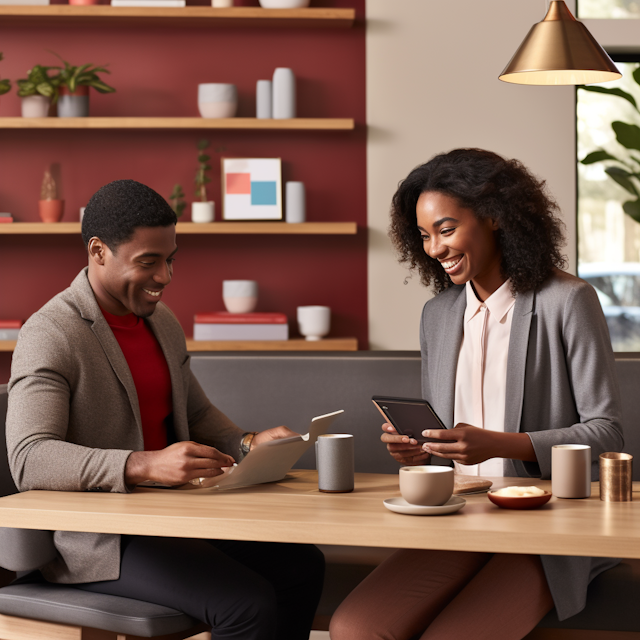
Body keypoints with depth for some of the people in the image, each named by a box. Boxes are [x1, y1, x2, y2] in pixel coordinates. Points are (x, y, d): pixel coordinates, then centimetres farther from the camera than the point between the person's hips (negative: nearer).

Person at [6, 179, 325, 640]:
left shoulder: (163, 323, 13)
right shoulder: (50, 335, -15)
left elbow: (197, 413, 26)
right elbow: (30, 460, -27)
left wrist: (249, 444, 3)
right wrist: (145, 464, -39)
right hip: (96, 537, -8)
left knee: (302, 566, -5)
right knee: (248, 602, -23)